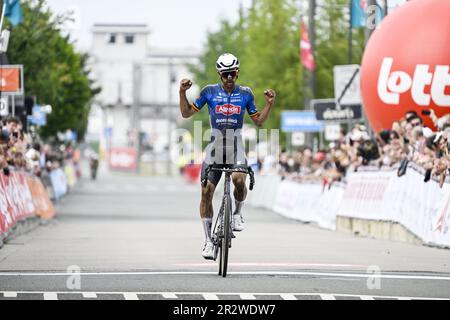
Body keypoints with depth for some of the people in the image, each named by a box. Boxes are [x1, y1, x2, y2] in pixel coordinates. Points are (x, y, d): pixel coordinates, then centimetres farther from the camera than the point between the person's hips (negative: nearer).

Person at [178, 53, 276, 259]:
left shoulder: (245, 94, 4)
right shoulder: (210, 92, 1)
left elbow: (259, 121, 11)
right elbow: (186, 113, 5)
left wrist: (270, 103, -3)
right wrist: (182, 93, -8)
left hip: (236, 149, -1)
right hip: (214, 148, 1)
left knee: (239, 180, -29)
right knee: (206, 192, -6)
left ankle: (237, 213, 1)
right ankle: (208, 240, 4)